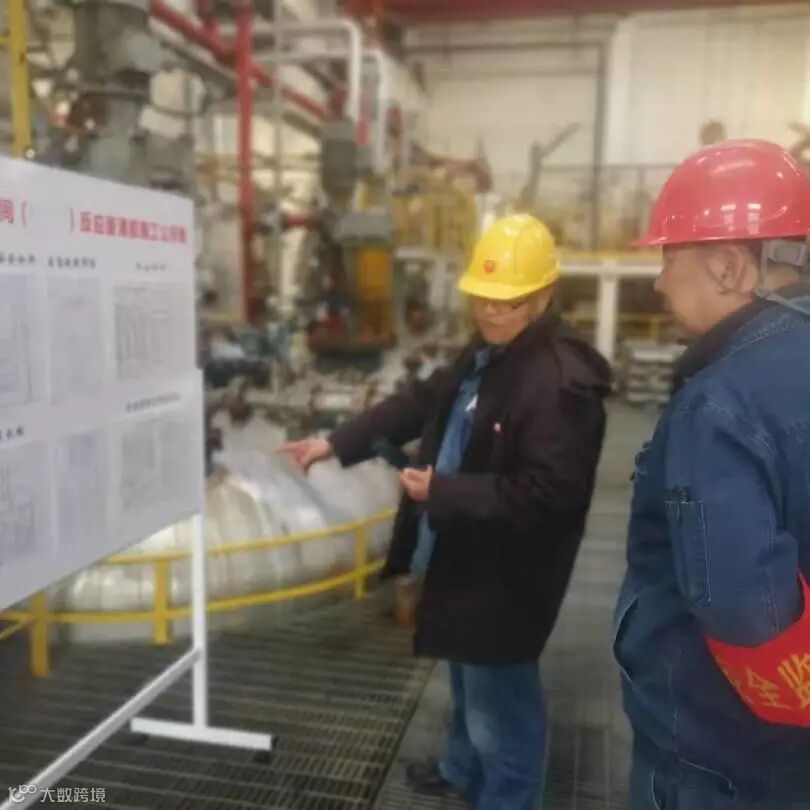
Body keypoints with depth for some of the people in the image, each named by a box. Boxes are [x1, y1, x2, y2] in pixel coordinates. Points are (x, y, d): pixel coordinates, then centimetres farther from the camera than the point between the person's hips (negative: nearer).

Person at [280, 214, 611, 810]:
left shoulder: (563, 380, -26)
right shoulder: (488, 352, 6)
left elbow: (545, 494, -29)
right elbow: (420, 403, 12)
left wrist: (443, 492, -26)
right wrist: (335, 443, 6)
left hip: (506, 573, -10)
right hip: (466, 556, 10)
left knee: (498, 703, 9)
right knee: (468, 679, 30)